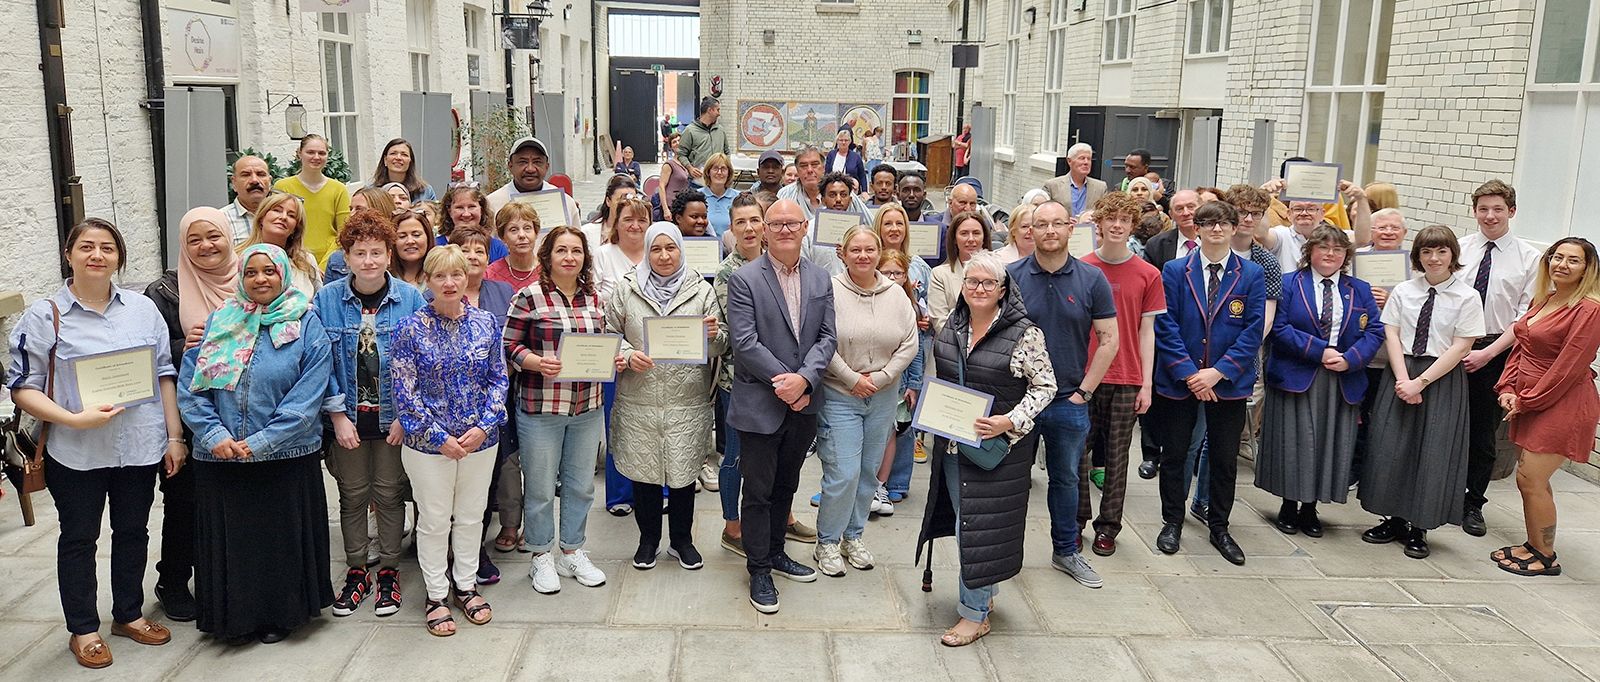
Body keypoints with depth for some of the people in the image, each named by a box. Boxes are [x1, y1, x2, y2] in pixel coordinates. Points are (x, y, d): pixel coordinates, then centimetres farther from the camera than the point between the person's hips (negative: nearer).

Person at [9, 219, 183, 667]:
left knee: (133, 532, 15)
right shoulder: (43, 316, -5)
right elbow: (23, 387, -7)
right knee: (78, 539, 11)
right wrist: (74, 419, -21)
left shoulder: (143, 308, 3)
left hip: (140, 446, 3)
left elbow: (164, 375, 7)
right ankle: (83, 629, 25)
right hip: (77, 452, -3)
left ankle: (129, 614, 33)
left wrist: (174, 437, 5)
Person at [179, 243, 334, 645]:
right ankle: (235, 618, 28)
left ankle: (281, 615, 26)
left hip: (286, 458, -3)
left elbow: (307, 397, -11)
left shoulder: (307, 326, -4)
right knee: (229, 540, 11)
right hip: (220, 458, 3)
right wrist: (214, 435, -12)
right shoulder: (220, 322, 6)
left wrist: (261, 442, -17)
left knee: (280, 539, 7)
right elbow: (189, 385, 1)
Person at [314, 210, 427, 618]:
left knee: (389, 493, 9)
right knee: (353, 495, 11)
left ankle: (389, 573, 23)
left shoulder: (411, 299, -6)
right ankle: (356, 572, 25)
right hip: (347, 417, 1)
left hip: (395, 416, -1)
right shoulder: (327, 300, -4)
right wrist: (338, 415, -8)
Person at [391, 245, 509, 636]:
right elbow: (404, 390, -10)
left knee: (471, 516, 15)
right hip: (429, 443, -3)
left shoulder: (485, 323, -1)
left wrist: (484, 426, -10)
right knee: (434, 520, 9)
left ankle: (466, 586, 32)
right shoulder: (411, 329, -9)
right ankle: (436, 596, 24)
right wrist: (440, 437, -14)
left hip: (480, 439, 3)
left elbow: (498, 379, 3)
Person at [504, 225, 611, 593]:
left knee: (580, 484, 14)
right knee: (540, 487, 7)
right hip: (540, 407, -5)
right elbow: (509, 345, -7)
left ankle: (572, 551, 31)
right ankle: (541, 556, 25)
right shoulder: (529, 296, -9)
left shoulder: (593, 298, 7)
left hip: (587, 407, 5)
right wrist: (537, 362, -23)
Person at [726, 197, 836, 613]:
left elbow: (827, 337, 1)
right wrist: (785, 383, -17)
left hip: (803, 404, 5)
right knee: (758, 491, 5)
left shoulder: (821, 279, 7)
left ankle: (775, 552, 35)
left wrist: (803, 380, -15)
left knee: (786, 485, 19)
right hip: (760, 404, -5)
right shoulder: (744, 279, -9)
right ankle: (758, 570, 17)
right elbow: (744, 342, -15)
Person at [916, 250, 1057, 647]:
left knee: (982, 524, 0)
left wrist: (1010, 422, -22)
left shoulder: (1024, 334, -14)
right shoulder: (951, 328, 5)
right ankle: (983, 594, 35)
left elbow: (1045, 386, -11)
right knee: (963, 518, 16)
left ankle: (976, 613, 13)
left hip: (998, 446, -6)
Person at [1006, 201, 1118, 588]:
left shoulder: (1092, 280, -2)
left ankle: (1066, 552, 31)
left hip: (1070, 402, 1)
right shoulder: (1011, 276, -5)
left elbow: (1109, 340, 1)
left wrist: (1083, 391, -3)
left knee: (1066, 479, 16)